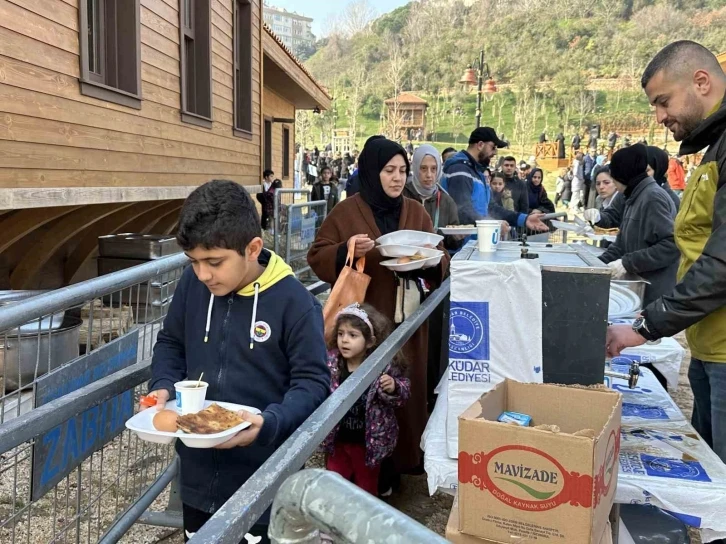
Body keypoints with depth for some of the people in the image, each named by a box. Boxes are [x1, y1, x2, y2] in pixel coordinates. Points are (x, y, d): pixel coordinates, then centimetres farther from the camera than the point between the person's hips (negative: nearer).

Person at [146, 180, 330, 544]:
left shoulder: (293, 302, -19)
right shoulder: (192, 285, -5)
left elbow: (312, 382, -14)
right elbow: (171, 343, 11)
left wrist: (269, 423, -30)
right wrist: (163, 386, -8)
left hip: (264, 477, -4)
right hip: (198, 471, 5)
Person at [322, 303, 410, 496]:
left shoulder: (384, 366, -19)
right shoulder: (330, 362, -13)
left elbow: (403, 395, -9)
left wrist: (393, 389, -29)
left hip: (368, 441, -2)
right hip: (337, 439, 2)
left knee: (366, 487, 20)